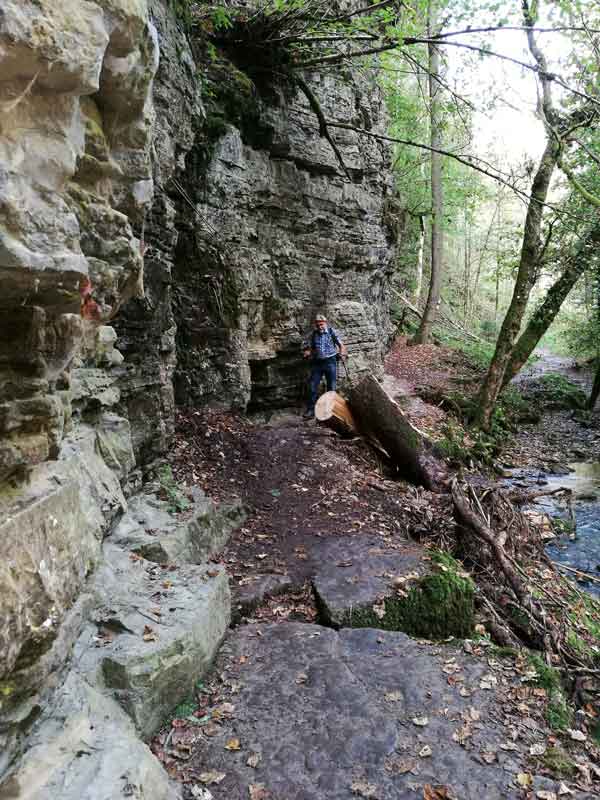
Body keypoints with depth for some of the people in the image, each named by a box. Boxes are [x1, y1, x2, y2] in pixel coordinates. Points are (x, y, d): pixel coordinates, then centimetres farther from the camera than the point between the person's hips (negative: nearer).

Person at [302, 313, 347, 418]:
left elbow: (341, 345, 0)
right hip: (317, 362, 3)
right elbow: (309, 348, 15)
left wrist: (341, 353, -18)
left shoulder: (332, 332, -2)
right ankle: (311, 409, 5)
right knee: (313, 387, 0)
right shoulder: (313, 334, 6)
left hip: (330, 362, -3)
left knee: (331, 387, 5)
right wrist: (307, 353, -7)